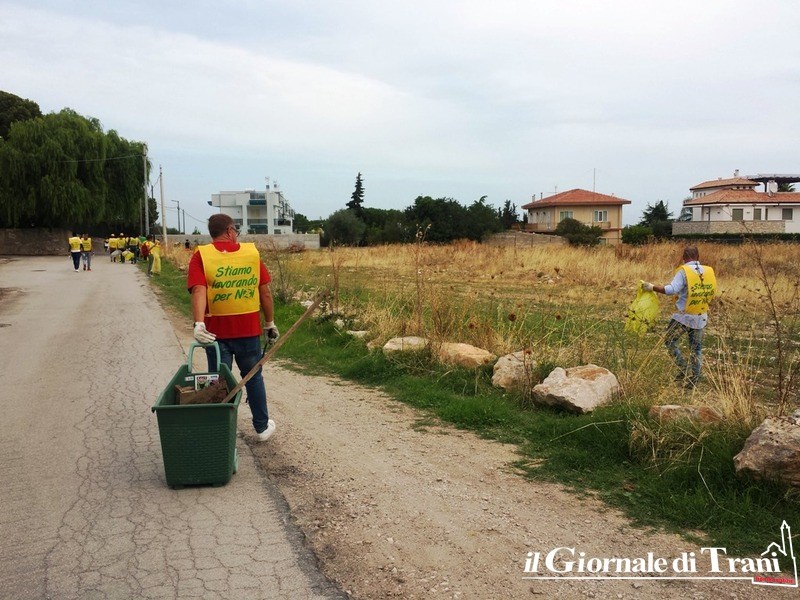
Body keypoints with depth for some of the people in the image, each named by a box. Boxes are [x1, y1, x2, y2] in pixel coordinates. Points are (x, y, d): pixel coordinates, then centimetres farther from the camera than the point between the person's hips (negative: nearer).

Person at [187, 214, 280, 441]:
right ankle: (262, 427, 29)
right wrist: (270, 323, 10)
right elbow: (265, 292, 1)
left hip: (217, 331, -1)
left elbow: (198, 291, -22)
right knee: (253, 378, 18)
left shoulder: (201, 256, -6)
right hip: (249, 329, 2)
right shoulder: (252, 252, 0)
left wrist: (199, 323, -31)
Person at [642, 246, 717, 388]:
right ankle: (692, 381, 18)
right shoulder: (709, 271, 2)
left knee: (670, 341, 13)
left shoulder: (684, 271, -14)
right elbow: (713, 293, 11)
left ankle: (684, 369, 4)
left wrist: (652, 287, -20)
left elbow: (672, 289, -26)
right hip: (701, 318, 5)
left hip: (683, 316, -5)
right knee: (696, 349, 14)